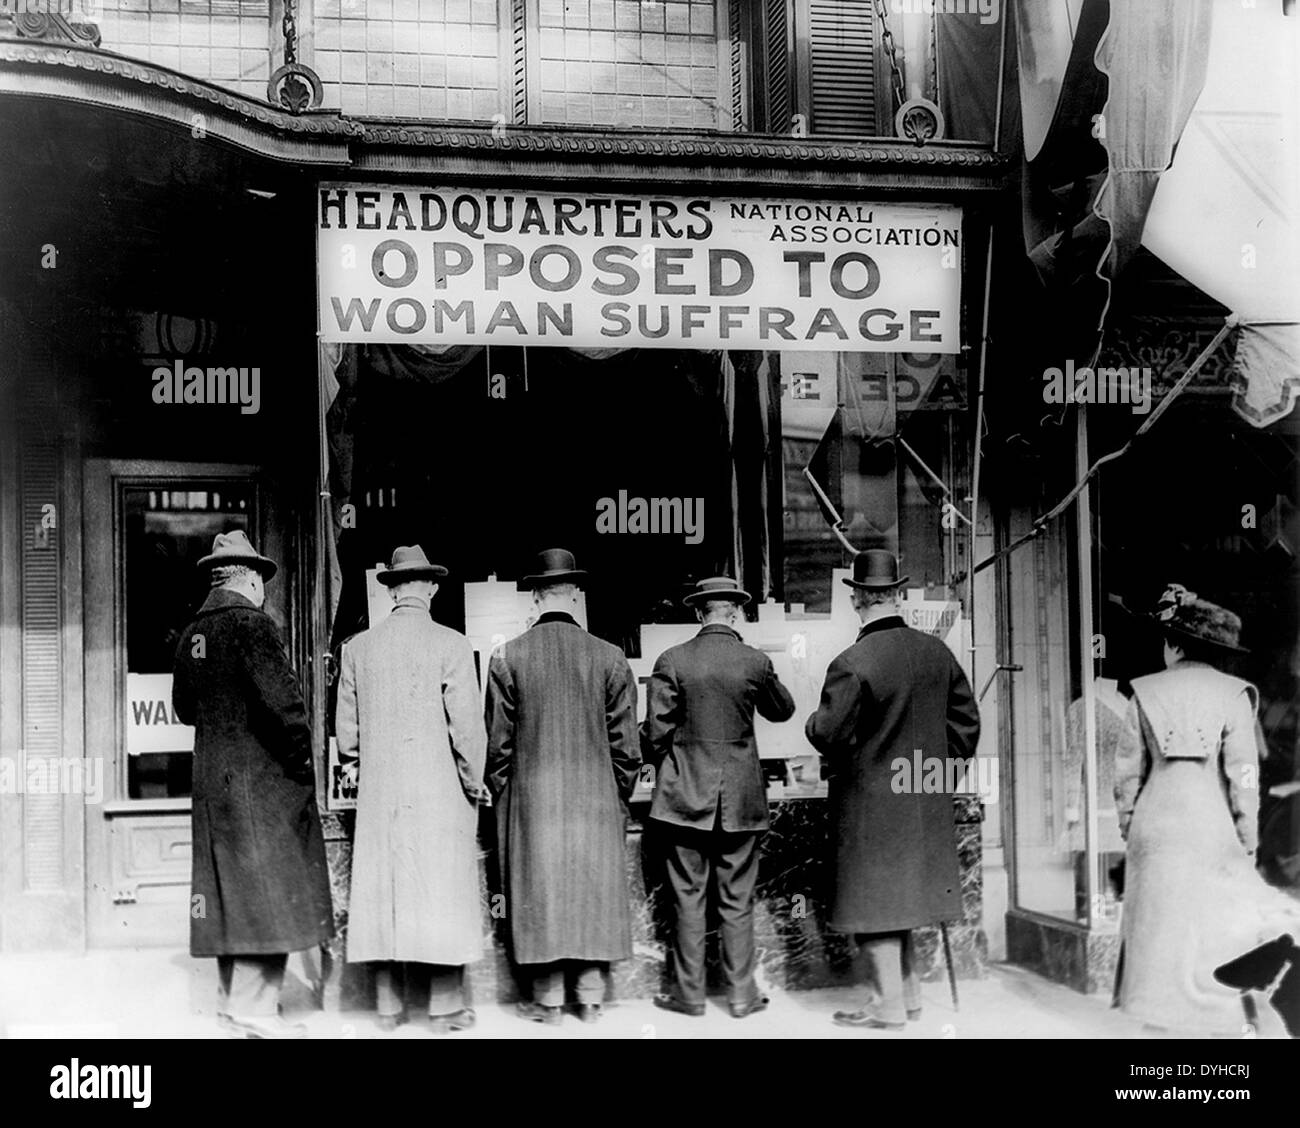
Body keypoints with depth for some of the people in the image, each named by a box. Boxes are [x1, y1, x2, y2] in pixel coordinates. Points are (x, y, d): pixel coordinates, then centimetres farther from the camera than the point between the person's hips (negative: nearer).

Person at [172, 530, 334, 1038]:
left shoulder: (192, 635, 10)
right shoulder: (251, 624, -14)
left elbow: (184, 707, 19)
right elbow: (281, 697, -21)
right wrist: (300, 753, -10)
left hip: (211, 777, 8)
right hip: (262, 776, -8)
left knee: (229, 881, 14)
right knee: (267, 884, -3)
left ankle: (232, 996, 21)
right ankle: (254, 1007, -3)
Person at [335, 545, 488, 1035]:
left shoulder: (359, 647, 3)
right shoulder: (451, 645, -9)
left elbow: (346, 733, 6)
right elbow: (468, 727, -11)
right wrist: (474, 783, 3)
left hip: (378, 792, 4)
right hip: (440, 791, -3)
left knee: (382, 890, 9)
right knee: (443, 890, 3)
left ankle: (389, 1006, 15)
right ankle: (445, 1007, 7)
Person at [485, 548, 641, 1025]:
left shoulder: (508, 656, -5)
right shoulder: (609, 657, -2)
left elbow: (498, 740, -1)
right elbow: (625, 742, 1)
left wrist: (500, 794, 11)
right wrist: (619, 795, 13)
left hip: (532, 797, -1)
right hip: (595, 797, 1)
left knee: (540, 891, 6)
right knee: (594, 890, 9)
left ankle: (547, 1000, 11)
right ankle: (591, 997, 15)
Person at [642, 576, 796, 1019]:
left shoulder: (672, 661, -7)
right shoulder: (756, 662, -5)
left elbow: (656, 731, -6)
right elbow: (783, 710, 13)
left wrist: (661, 763, 12)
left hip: (685, 795, -1)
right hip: (741, 799, 1)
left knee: (688, 899, 6)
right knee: (737, 902, 8)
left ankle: (689, 994, 12)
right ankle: (741, 994, 14)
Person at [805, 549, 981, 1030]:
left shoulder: (852, 665, -20)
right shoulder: (937, 653, 0)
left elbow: (828, 736, -17)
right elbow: (966, 722, 7)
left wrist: (815, 720, 4)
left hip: (870, 803, -6)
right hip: (927, 801, 7)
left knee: (875, 898, 4)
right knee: (903, 894, 19)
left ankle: (890, 1005, 9)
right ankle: (909, 990, 27)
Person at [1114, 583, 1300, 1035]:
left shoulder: (1146, 692, 4)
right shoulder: (1232, 694, -3)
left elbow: (1128, 771, 5)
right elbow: (1243, 776, -4)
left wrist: (1128, 827, 15)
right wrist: (1247, 842, 3)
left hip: (1154, 824, 2)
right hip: (1209, 828, -2)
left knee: (1156, 929, 9)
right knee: (1213, 930, 4)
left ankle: (1150, 1018, 12)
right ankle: (1210, 1019, 1)